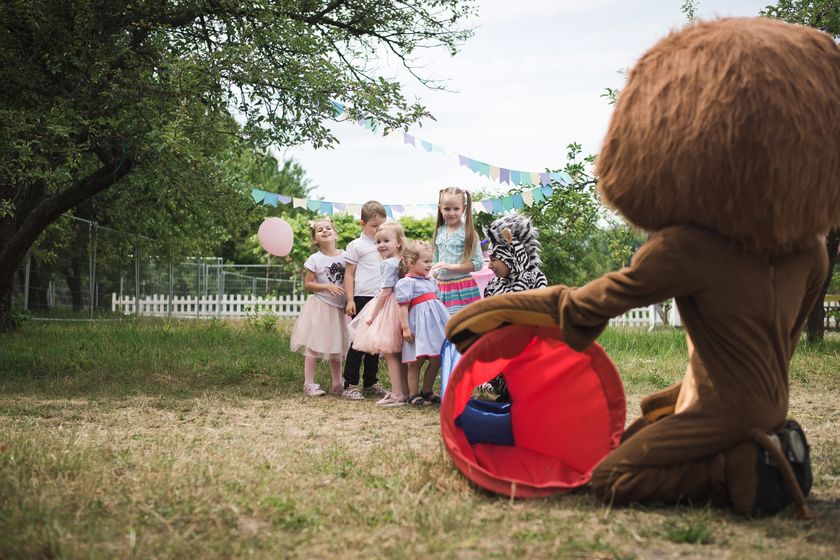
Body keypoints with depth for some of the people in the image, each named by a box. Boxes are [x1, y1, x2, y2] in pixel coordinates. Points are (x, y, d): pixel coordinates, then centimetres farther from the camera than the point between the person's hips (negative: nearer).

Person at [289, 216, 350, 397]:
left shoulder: (344, 256, 2)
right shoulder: (315, 259, -7)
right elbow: (307, 284, -5)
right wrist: (327, 287, -18)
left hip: (338, 308, 4)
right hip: (320, 306, -4)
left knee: (337, 347, 12)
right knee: (313, 345, -3)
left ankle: (337, 384, 22)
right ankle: (309, 383, 4)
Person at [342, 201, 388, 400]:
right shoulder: (357, 246, -4)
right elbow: (349, 274, -5)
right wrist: (350, 300, -11)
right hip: (362, 299, -6)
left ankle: (370, 383, 20)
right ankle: (350, 384, 0)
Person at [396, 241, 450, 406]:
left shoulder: (431, 280, 17)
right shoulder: (407, 282, -9)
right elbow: (403, 306, -13)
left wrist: (446, 322, 26)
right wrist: (405, 327, -18)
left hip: (434, 322, 8)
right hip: (419, 325, -8)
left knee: (436, 360, 8)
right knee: (416, 361, -1)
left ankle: (427, 391, 21)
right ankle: (413, 394, 8)